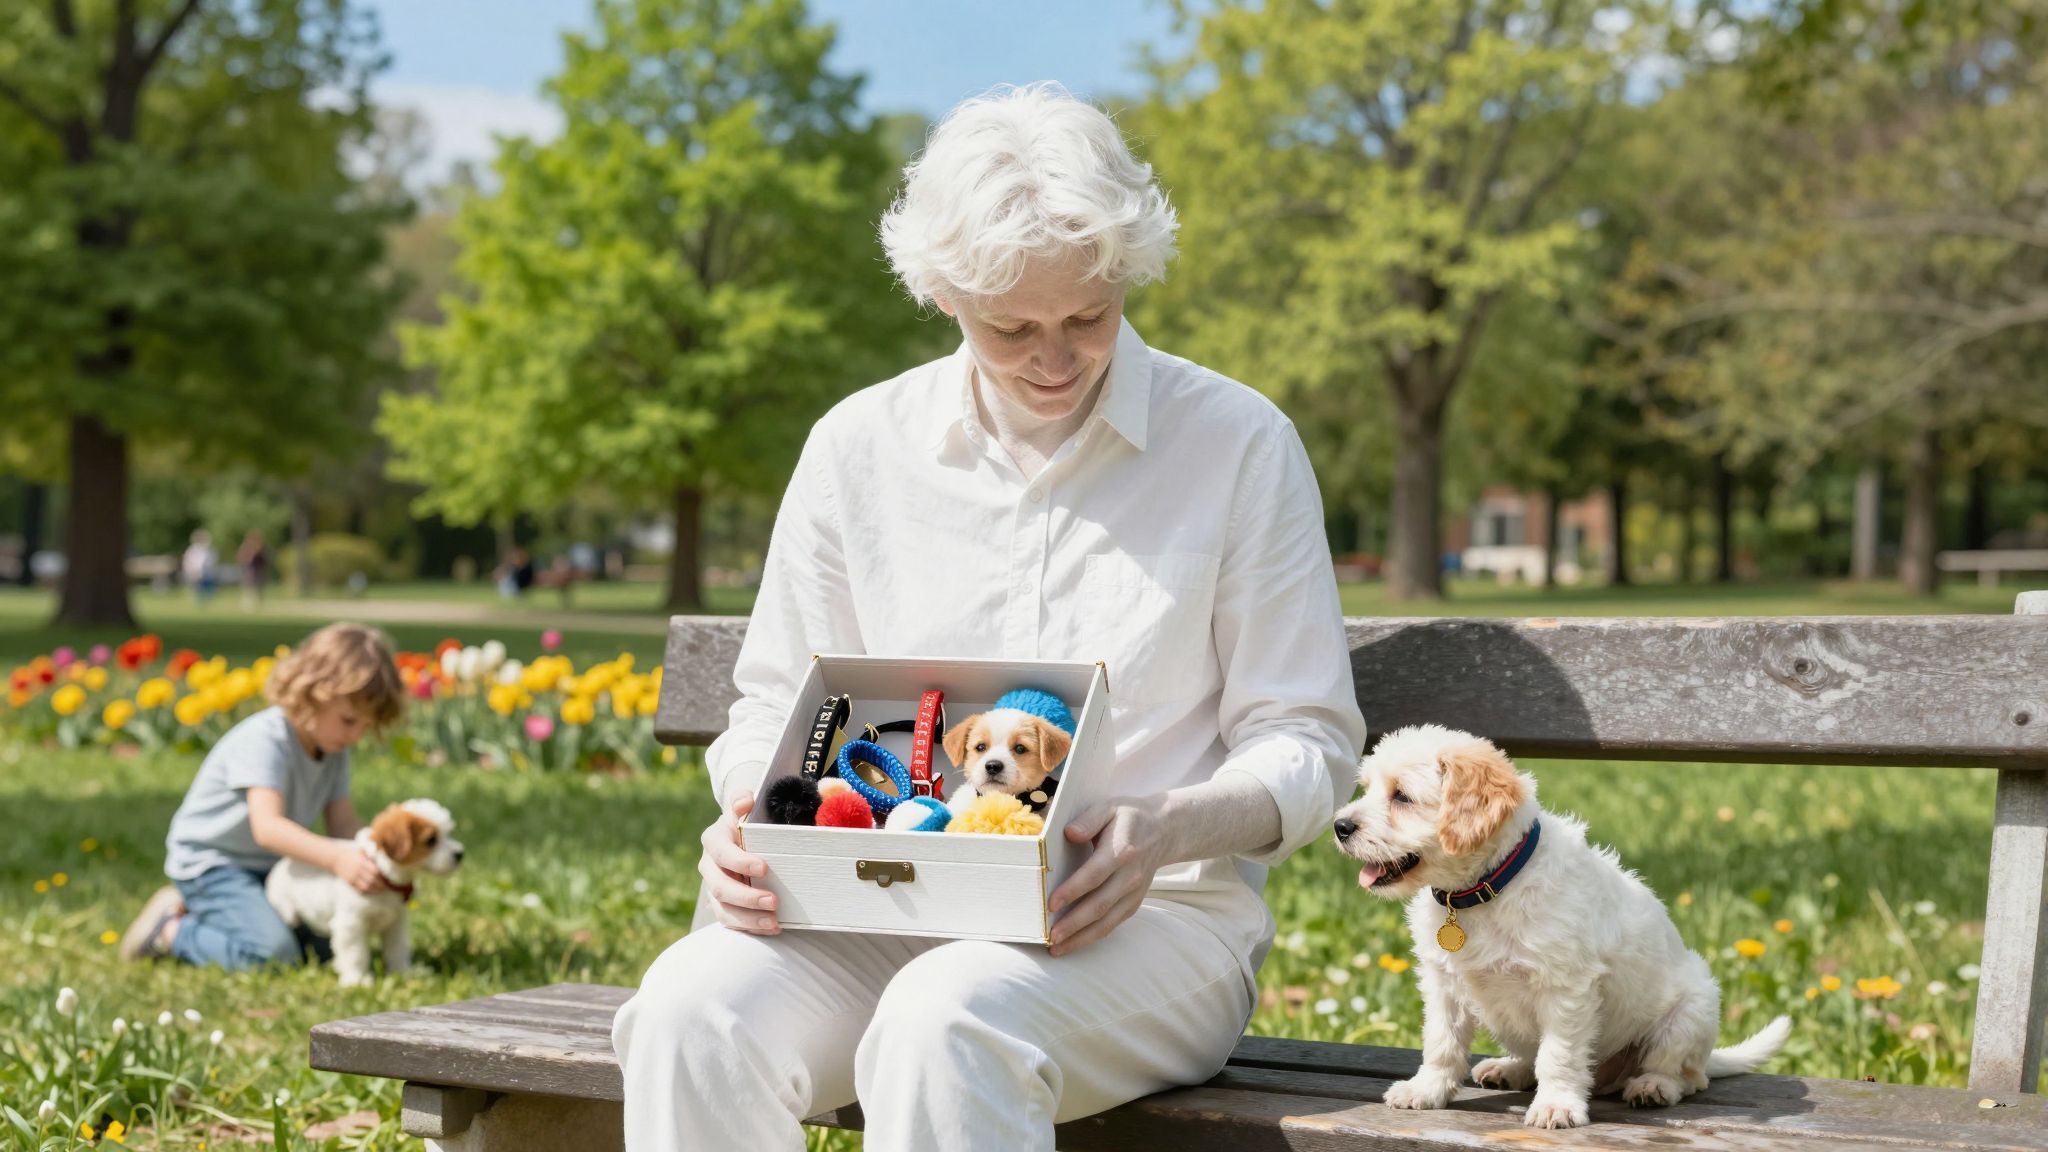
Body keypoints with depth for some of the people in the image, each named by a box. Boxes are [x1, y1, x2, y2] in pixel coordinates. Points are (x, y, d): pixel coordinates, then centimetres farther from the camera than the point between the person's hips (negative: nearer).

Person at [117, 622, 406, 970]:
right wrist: (336, 857, -49)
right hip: (209, 862, -9)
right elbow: (267, 826, -36)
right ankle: (171, 930, -3)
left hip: (268, 866, 9)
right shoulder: (265, 739, -25)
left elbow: (344, 824, -3)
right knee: (274, 952, -27)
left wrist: (366, 858, -26)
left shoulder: (334, 750, 1)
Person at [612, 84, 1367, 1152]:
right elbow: (778, 708, 14)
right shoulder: (862, 446, 7)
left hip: (1155, 922, -3)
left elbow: (1305, 744, 1)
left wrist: (1167, 831, -20)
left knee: (946, 1020, -37)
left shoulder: (1236, 442, 0)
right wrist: (750, 828, -10)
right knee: (694, 1002, -29)